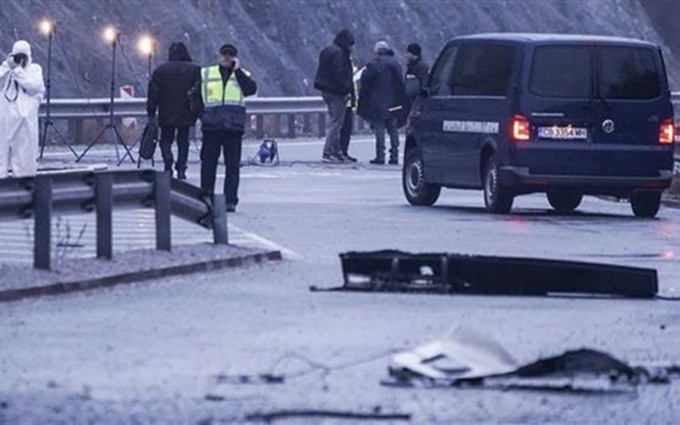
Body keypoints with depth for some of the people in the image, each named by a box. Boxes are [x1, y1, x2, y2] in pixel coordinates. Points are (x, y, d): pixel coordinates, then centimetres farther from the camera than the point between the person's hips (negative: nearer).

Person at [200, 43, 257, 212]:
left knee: (233, 164, -1)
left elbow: (251, 89, -7)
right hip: (211, 125, 1)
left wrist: (237, 70, -7)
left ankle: (230, 200, 0)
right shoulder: (205, 74, 14)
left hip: (233, 126, 0)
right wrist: (200, 113, 5)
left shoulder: (242, 75, 12)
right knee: (208, 162, 2)